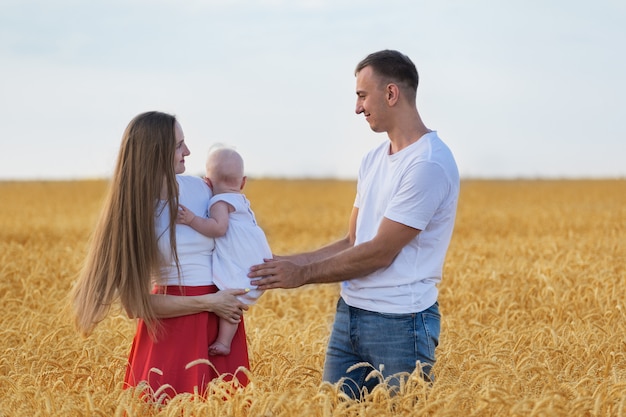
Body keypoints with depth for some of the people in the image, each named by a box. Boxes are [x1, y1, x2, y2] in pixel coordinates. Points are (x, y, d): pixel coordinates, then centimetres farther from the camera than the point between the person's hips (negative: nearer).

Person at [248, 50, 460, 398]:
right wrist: (288, 263, 7)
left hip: (401, 323, -8)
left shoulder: (429, 163, -15)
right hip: (349, 314, 8)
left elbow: (381, 252, -16)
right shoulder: (373, 160, 13)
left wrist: (304, 273, -9)